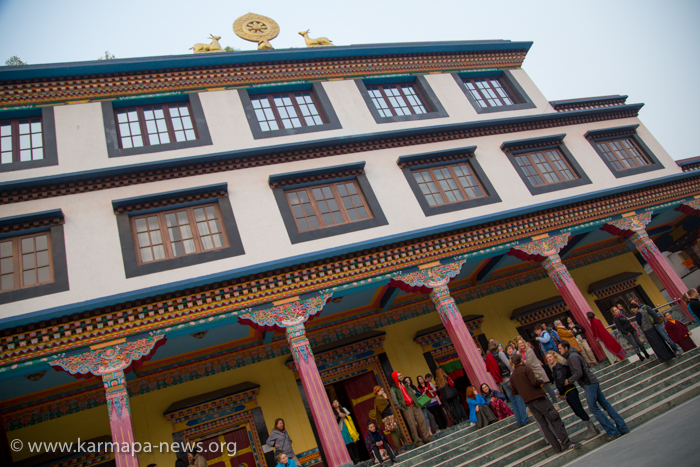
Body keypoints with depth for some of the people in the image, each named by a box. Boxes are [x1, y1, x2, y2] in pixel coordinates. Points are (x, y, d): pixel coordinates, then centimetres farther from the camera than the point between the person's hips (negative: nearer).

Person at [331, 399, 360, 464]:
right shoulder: (333, 413, 3)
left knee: (353, 444, 1)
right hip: (342, 430, -3)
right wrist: (339, 416, -17)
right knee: (347, 445, -6)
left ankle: (357, 458, 5)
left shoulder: (344, 409, 14)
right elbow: (335, 422, -7)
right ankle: (355, 460, -3)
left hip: (349, 429, 3)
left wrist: (345, 415, -9)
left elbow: (350, 417, 8)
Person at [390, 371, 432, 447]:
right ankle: (417, 442, 2)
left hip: (414, 405, 5)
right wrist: (400, 407, -15)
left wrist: (416, 401, 13)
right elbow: (394, 400, -13)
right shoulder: (393, 388, -2)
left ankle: (427, 438, 9)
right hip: (406, 408, -5)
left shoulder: (405, 384, 18)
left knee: (422, 420, 0)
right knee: (412, 425, -6)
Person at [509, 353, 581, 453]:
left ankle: (557, 447, 8)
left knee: (542, 424, 8)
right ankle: (566, 443, -3)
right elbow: (534, 382, -18)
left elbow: (514, 391, 12)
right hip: (537, 397, -6)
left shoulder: (512, 376, 10)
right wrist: (541, 381, 3)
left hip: (528, 402, 6)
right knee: (555, 419, 0)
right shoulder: (526, 369, -7)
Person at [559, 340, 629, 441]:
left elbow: (579, 373, -21)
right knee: (605, 404, 12)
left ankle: (613, 431, -3)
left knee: (593, 408, -6)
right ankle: (622, 427, 15)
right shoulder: (571, 356, 16)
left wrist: (569, 381, -12)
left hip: (589, 383, -10)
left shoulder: (572, 356, -14)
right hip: (592, 381, 10)